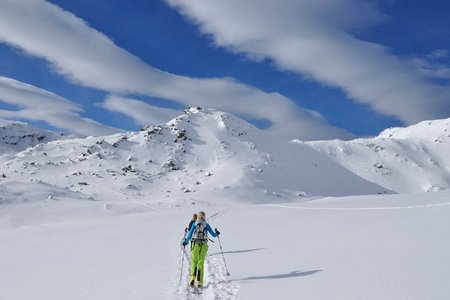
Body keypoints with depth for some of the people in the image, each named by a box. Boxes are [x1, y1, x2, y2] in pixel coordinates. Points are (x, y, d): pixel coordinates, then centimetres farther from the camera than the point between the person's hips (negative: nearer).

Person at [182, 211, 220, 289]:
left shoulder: (194, 224, 4)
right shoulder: (206, 225, 5)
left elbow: (190, 235, 2)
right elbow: (213, 235, 10)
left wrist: (186, 242, 18)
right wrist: (217, 234, 32)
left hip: (195, 244, 0)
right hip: (204, 245, 0)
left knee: (194, 262, 11)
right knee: (201, 263, 6)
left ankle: (192, 278, -13)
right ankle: (199, 282, 2)